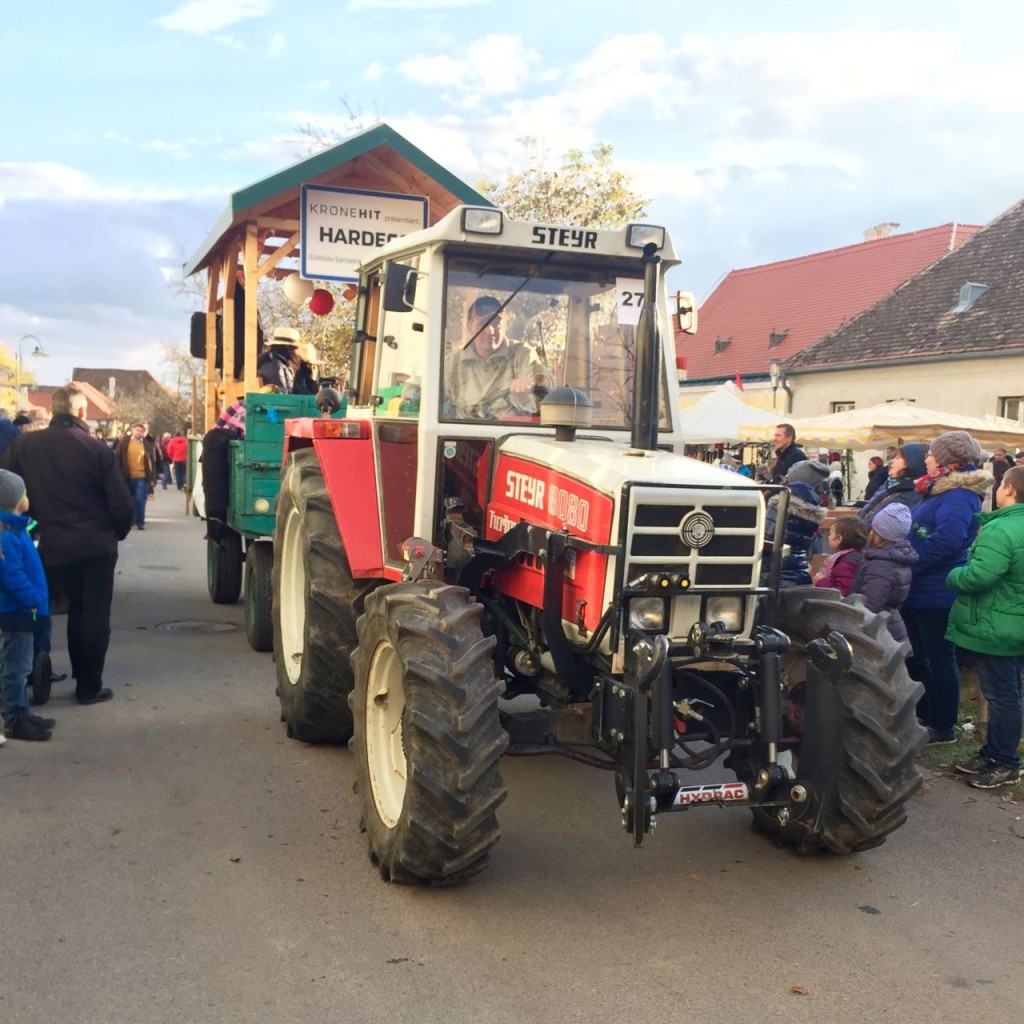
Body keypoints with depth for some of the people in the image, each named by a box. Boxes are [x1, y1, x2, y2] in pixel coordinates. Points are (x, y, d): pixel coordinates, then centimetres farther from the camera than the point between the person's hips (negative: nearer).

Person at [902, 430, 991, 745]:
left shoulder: (958, 495, -20)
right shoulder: (942, 490, 14)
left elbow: (946, 540, -33)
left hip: (936, 592, -10)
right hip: (923, 589, 10)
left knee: (940, 659, 1)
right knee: (916, 656, 18)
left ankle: (943, 727, 12)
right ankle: (923, 717, 31)